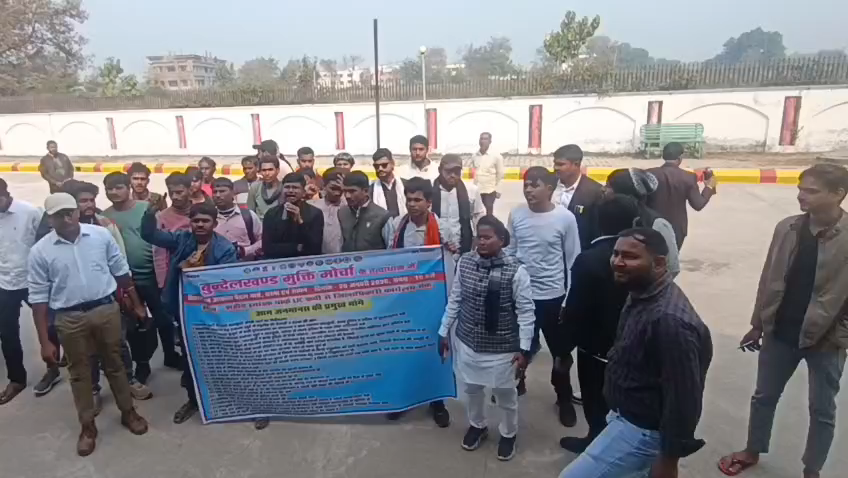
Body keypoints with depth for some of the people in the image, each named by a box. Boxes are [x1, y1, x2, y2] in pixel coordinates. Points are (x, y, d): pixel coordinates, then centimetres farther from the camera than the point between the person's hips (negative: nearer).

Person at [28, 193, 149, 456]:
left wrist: (137, 305, 9)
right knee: (79, 372, 13)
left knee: (114, 364, 15)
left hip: (106, 309, 0)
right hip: (70, 318, 0)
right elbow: (38, 297, -3)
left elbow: (121, 271, 6)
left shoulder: (101, 235, -5)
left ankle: (128, 412, 32)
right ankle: (87, 426, 30)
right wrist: (44, 341, -4)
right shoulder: (40, 251, -7)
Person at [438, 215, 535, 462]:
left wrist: (523, 349, -13)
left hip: (502, 347, -3)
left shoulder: (515, 270, -19)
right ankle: (477, 425, 50)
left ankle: (508, 434, 44)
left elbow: (526, 312, -13)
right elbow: (454, 300, 3)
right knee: (472, 388, 22)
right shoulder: (464, 262, -7)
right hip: (467, 342, 3)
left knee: (505, 394, 17)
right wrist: (444, 332, 7)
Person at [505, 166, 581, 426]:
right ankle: (516, 382, 45)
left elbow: (573, 260, -5)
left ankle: (564, 398, 34)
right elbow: (509, 252, 5)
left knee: (560, 351, 13)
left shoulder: (565, 218, -11)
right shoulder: (516, 214, -4)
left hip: (553, 295, -2)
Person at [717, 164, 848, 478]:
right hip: (780, 332, 4)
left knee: (822, 410, 15)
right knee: (764, 396, 18)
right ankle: (752, 451, 40)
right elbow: (770, 280, 3)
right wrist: (758, 324, 7)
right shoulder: (787, 229, -4)